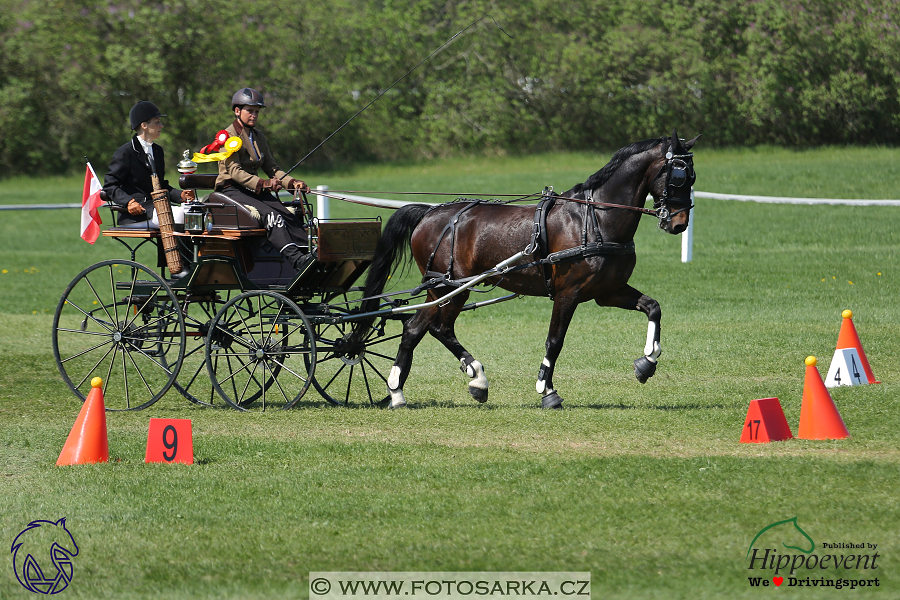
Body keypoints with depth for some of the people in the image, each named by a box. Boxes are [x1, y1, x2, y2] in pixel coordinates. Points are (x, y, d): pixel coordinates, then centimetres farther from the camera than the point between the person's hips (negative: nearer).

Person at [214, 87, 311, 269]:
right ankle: (297, 260, -48)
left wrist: (292, 183, -4)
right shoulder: (228, 136, -5)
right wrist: (262, 184, -31)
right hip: (232, 190, -7)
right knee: (270, 215, -32)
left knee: (289, 216, -20)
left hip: (254, 190, 7)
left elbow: (271, 167, 16)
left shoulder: (258, 136, 19)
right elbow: (235, 171, -16)